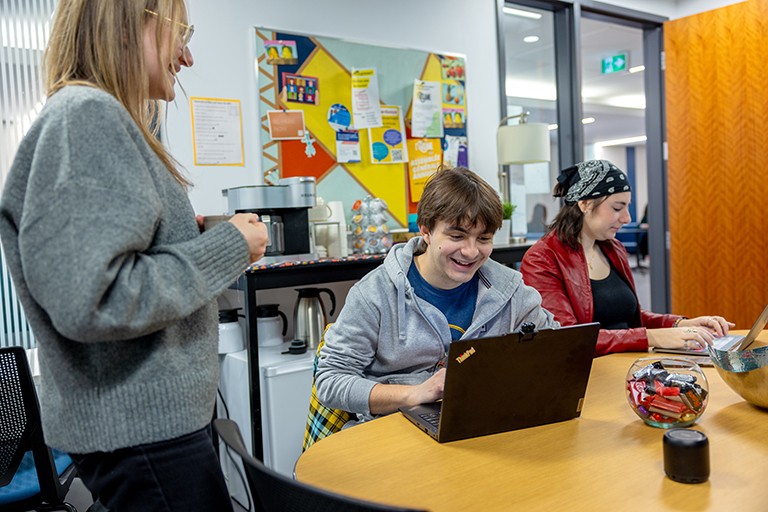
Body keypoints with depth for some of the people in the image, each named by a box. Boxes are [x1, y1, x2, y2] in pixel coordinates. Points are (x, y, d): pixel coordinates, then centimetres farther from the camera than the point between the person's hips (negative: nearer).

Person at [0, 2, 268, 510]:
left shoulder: (103, 116, 12)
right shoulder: (86, 115, -17)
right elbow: (91, 302, -26)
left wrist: (193, 235, 6)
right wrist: (227, 248, -16)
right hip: (139, 427, -9)